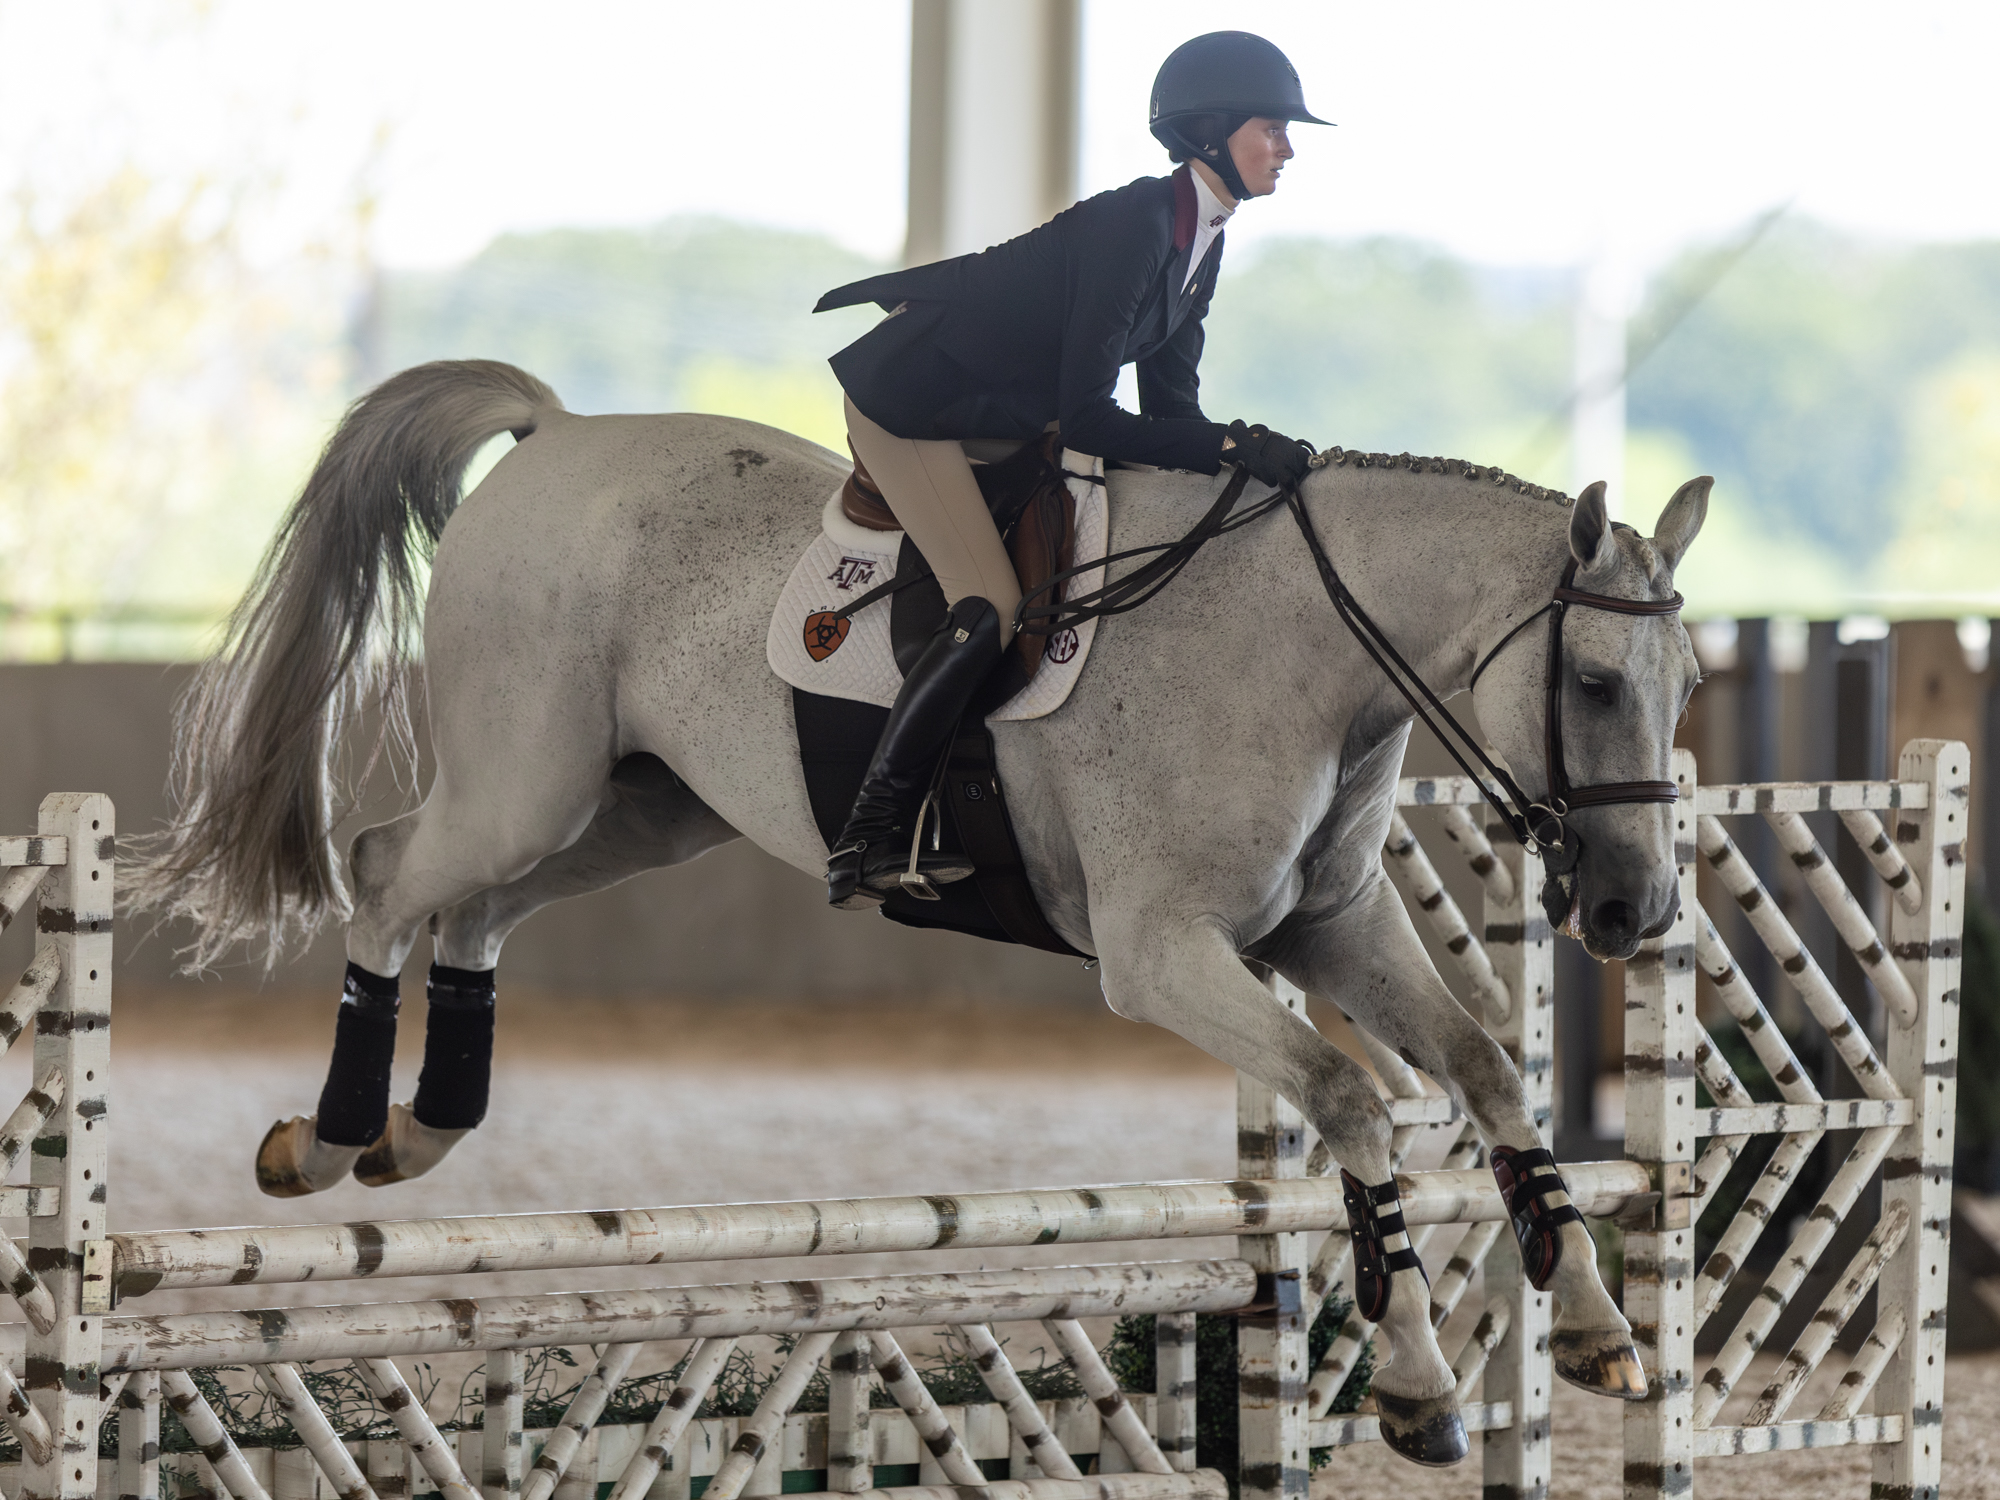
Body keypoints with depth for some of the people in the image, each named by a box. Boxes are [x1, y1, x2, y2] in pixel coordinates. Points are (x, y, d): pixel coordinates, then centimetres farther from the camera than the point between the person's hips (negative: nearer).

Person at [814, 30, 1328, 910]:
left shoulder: (1199, 243, 3)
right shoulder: (1135, 226, -27)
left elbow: (1168, 406, 7)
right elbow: (1084, 417, -28)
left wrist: (1255, 461, -6)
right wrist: (1231, 447, -29)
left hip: (999, 415, 10)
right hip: (910, 401, -10)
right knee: (990, 608, -20)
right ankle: (868, 843, -15)